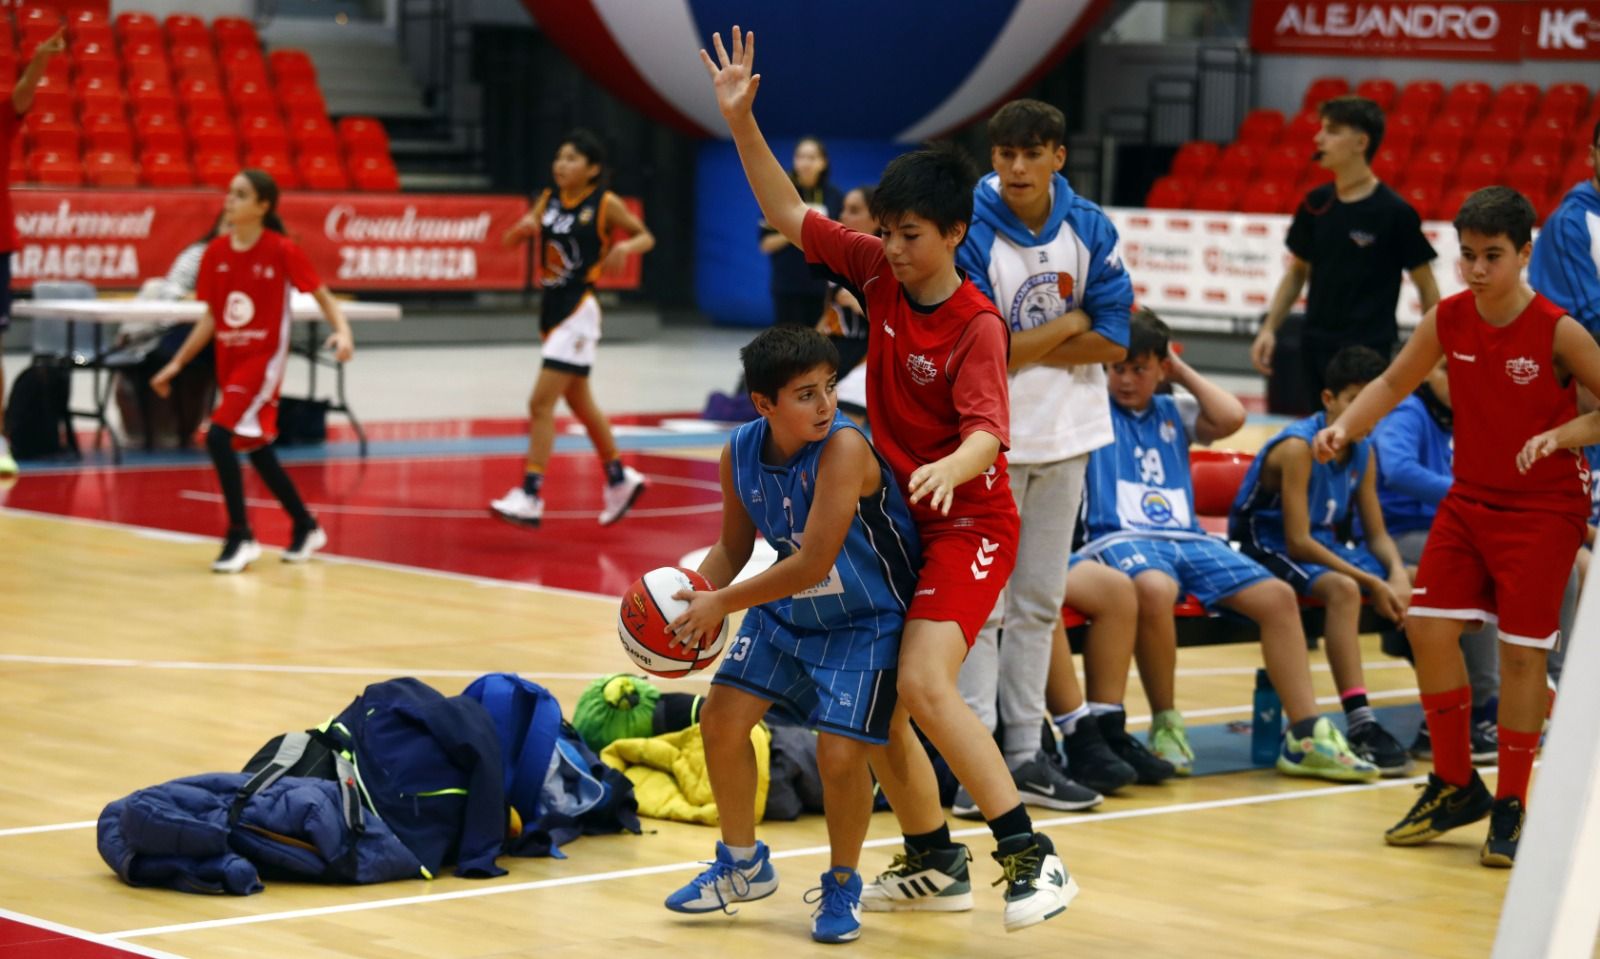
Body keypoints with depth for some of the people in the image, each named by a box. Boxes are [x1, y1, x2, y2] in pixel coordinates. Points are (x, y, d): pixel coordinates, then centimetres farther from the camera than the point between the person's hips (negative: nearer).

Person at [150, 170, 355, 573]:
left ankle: (240, 537, -11)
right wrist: (177, 363, 9)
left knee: (218, 436, -21)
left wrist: (342, 331, -23)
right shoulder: (216, 252, 3)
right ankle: (306, 527, 34)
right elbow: (210, 317, 10)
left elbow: (323, 295, -5)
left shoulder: (281, 251, -12)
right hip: (228, 362, 6)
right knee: (257, 452, 15)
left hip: (263, 360, -6)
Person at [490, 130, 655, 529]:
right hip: (551, 308, 7)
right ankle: (620, 478, 34)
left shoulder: (605, 204, -8)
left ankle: (530, 497, -13)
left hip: (577, 312, -7)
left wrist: (625, 247, -19)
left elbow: (646, 237, 2)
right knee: (580, 403, 18)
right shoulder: (549, 199, 7)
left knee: (541, 403, -13)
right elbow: (511, 240, 8)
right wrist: (523, 227, -14)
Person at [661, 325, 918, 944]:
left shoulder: (843, 447, -32)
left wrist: (722, 604, -28)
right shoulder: (740, 454, -12)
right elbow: (734, 546, 5)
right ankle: (742, 865, 25)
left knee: (839, 753, -15)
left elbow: (813, 562, -34)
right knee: (721, 719, 1)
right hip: (786, 611, 6)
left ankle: (842, 888, 12)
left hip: (865, 621, -6)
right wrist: (694, 596, -14)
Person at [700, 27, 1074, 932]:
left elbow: (987, 433, -30)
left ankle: (1034, 857, -19)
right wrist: (741, 121, -7)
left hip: (968, 522, -7)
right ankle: (936, 864, 22)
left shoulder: (977, 327, -18)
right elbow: (790, 213, 3)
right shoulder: (879, 273, -2)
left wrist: (950, 470, -52)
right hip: (897, 519, 7)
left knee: (924, 685, -24)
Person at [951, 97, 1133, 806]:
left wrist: (1020, 348, -13)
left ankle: (1025, 753, 18)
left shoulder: (1090, 229, 0)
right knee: (982, 603, -2)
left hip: (1066, 436, 5)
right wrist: (1068, 324, -9)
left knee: (1040, 601, 11)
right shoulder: (970, 234, -13)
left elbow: (1113, 339, -5)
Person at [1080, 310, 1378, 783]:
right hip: (1122, 538, -6)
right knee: (1154, 589, -42)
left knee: (1278, 596, -14)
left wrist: (1182, 372, 14)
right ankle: (1165, 725, -24)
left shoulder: (1174, 413, 22)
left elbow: (1231, 416, 7)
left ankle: (1306, 738, -12)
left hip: (1189, 539, 6)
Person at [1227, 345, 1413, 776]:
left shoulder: (1363, 453, 3)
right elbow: (1298, 542, -25)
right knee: (1343, 589, -36)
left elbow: (1377, 534, 8)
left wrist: (1397, 574, -15)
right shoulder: (1298, 447, -20)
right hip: (1270, 550, -8)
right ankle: (1360, 725, -42)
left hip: (1327, 547, 8)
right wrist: (1373, 583, -26)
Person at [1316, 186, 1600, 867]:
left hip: (1543, 509, -5)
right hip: (1469, 499, 5)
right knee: (1429, 627, -2)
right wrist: (1344, 427, -7)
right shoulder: (1448, 319, -4)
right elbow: (1394, 383, 9)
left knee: (1521, 651, -6)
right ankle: (1455, 785, 15)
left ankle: (1511, 805, 7)